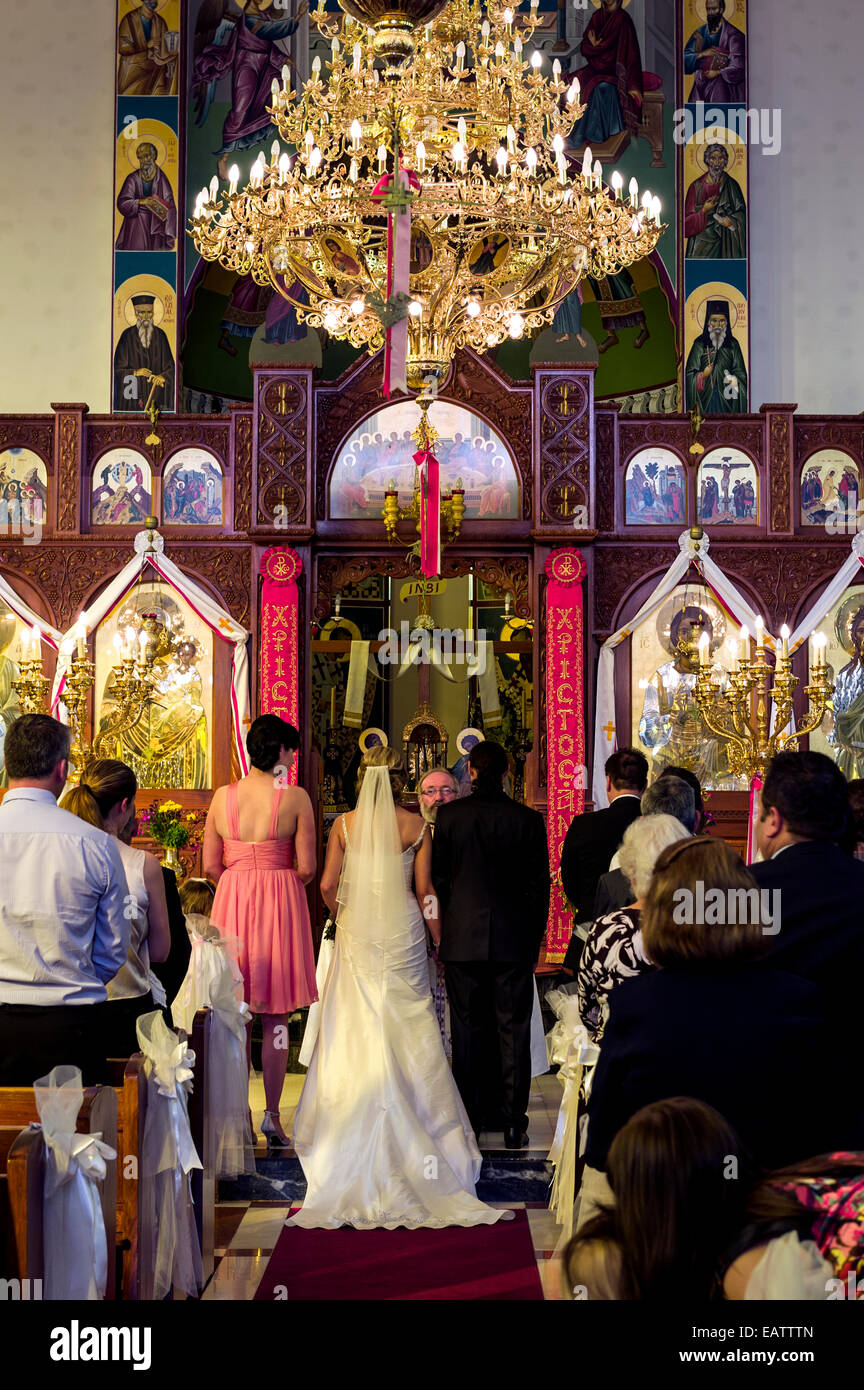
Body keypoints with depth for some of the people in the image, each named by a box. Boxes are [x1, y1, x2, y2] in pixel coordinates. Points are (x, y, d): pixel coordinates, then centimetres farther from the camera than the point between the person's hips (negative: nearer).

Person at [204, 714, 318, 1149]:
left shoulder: (223, 796, 1)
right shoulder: (295, 798, -8)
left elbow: (210, 866, 2)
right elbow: (306, 869, -7)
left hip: (231, 902, 2)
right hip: (280, 904, -2)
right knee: (275, 1018, 6)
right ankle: (272, 1115, 4)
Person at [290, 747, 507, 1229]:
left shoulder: (345, 824, -2)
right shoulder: (416, 825, -4)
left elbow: (328, 885, -1)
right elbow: (424, 891, -3)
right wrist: (440, 937, 6)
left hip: (357, 933, 1)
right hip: (403, 932, -1)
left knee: (355, 1029, 7)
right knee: (408, 1030, 7)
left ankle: (352, 1130, 12)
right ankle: (411, 1124, 9)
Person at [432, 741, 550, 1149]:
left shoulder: (449, 815, -4)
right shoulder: (528, 820, -4)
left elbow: (438, 877, 0)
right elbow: (539, 885, 0)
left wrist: (443, 929, 11)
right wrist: (535, 941, 9)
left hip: (462, 938, 0)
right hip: (513, 940, 0)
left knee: (467, 1029, 8)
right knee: (514, 1031, 6)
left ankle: (469, 1121, 13)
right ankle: (514, 1124, 7)